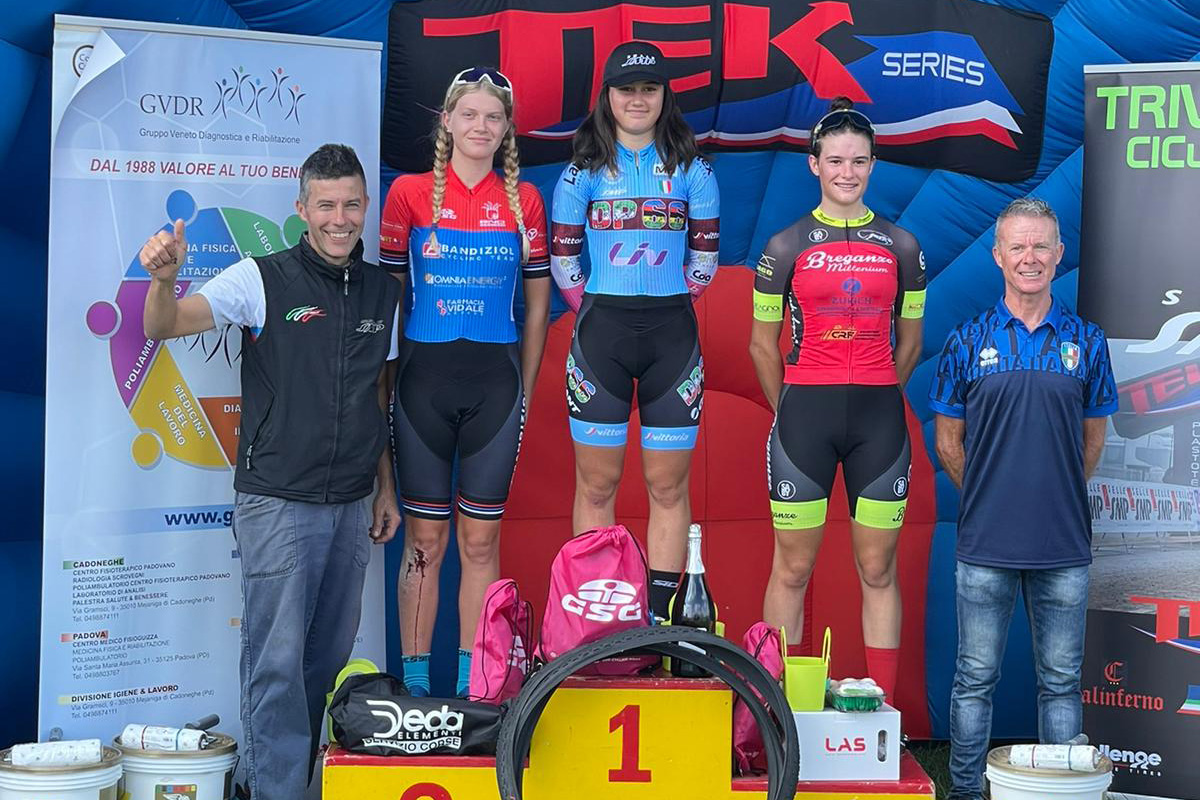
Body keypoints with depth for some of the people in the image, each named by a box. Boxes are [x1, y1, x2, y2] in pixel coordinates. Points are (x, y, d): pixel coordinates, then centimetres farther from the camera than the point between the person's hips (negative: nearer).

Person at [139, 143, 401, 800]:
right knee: (277, 659, -4)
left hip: (351, 505, 5)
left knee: (329, 656, 14)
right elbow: (163, 327, -15)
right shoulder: (262, 280, -6)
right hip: (278, 501, -5)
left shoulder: (383, 291, 9)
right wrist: (164, 276, -36)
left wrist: (386, 488, 17)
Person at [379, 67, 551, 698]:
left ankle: (471, 682, 15)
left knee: (480, 540, 6)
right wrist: (392, 379, 1)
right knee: (425, 539, 3)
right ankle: (415, 680, 12)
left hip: (495, 380, 1)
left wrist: (523, 388, 8)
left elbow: (537, 303, 11)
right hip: (425, 377, -1)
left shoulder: (523, 200, 6)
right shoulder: (410, 192, 1)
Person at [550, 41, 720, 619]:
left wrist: (670, 308, 6)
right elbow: (562, 258, 8)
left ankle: (660, 616, 9)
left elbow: (704, 258, 9)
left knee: (668, 486, 2)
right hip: (601, 333, 0)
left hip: (672, 336, 1)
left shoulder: (691, 169, 7)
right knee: (596, 485, 3)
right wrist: (592, 312, 4)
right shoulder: (583, 171, 6)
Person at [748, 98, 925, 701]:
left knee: (878, 568, 5)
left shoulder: (901, 246, 8)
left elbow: (910, 342, 16)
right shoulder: (786, 246, 3)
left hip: (879, 415, 2)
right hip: (804, 411, -1)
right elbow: (762, 344, 8)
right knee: (792, 567, 2)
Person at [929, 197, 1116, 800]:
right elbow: (948, 441, 8)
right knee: (975, 678, 7)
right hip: (985, 545, -1)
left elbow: (1093, 438, 14)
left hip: (1064, 546, 1)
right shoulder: (968, 342, 1)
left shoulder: (1086, 342, 5)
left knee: (1061, 681, 9)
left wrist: (1055, 497, 12)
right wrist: (988, 499, 8)